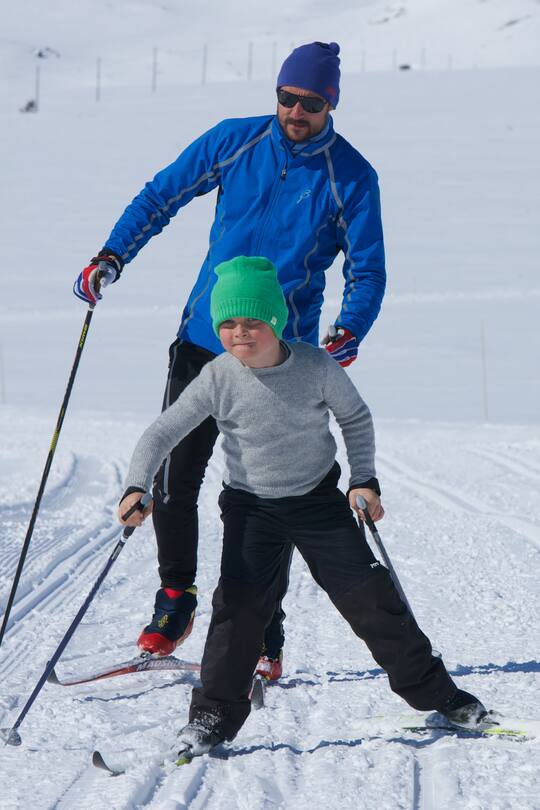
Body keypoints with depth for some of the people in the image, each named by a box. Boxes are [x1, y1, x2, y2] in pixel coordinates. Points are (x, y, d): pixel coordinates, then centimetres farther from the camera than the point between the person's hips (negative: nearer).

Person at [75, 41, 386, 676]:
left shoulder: (351, 178, -4)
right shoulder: (234, 142, 2)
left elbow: (367, 272, -1)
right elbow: (162, 196, 10)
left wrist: (349, 331, -20)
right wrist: (113, 257, -4)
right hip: (203, 338, 2)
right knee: (172, 478, 0)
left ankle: (263, 635, 9)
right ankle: (175, 599, 21)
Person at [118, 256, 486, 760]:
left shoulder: (317, 367, -15)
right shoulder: (218, 380, -15)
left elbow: (356, 418, 2)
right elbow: (162, 433, -10)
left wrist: (363, 480, -3)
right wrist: (136, 487, -24)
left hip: (319, 499, 0)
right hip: (250, 507, 0)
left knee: (368, 594, 1)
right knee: (240, 603, -15)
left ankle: (431, 690, 14)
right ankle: (214, 715, -5)